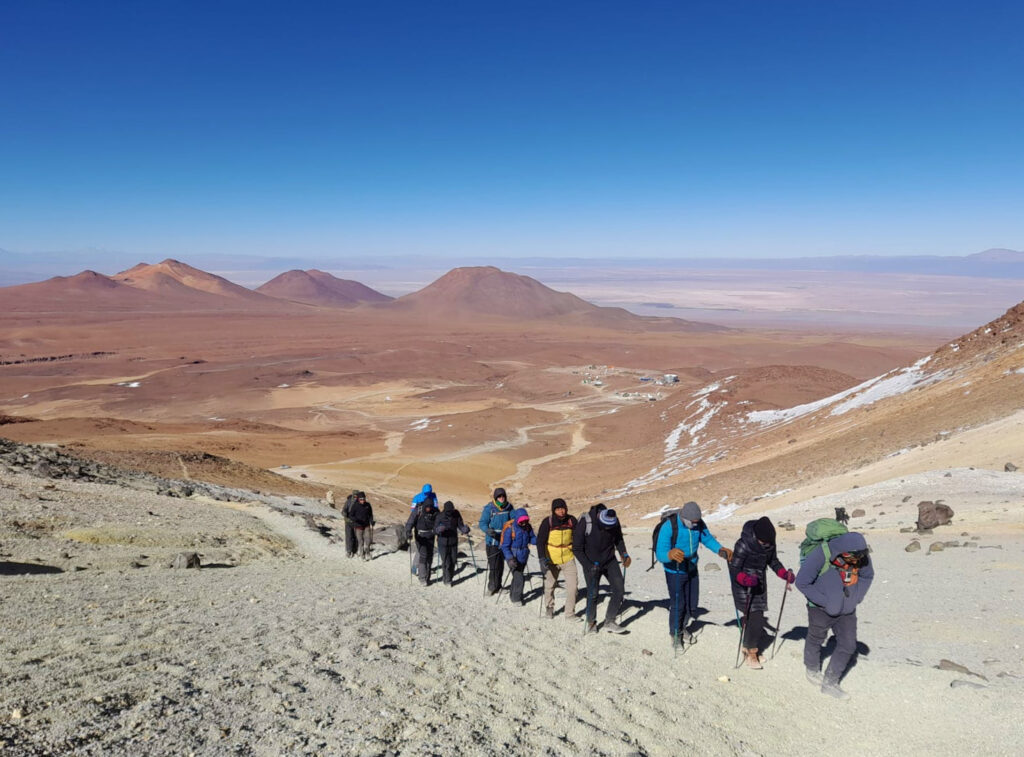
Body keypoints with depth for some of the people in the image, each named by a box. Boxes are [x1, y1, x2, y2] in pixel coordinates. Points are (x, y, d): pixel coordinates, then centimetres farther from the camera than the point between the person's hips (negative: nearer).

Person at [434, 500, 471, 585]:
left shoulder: (456, 515, -5)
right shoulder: (440, 516, -14)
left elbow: (460, 526, -2)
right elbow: (435, 530, -14)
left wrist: (465, 529, -24)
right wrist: (439, 529, -36)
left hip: (453, 542, 3)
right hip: (443, 542, -3)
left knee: (453, 561, 10)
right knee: (446, 562, -4)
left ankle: (450, 576, 31)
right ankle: (447, 580, 12)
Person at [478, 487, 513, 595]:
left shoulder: (509, 508, 4)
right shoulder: (489, 508, -10)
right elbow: (482, 523, -10)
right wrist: (487, 530, -30)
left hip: (504, 541, 4)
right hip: (492, 541, -4)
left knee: (501, 564, 11)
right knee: (493, 565, -7)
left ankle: (497, 586, 25)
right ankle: (491, 587, 5)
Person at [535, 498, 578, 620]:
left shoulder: (571, 520, -6)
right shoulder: (547, 522, -14)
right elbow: (540, 541, -14)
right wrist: (542, 558, -24)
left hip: (568, 558, 1)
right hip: (551, 559, -1)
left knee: (572, 585, -7)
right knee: (549, 585, 12)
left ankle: (570, 614, 6)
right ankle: (549, 608, 36)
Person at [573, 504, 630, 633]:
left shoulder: (614, 521, -13)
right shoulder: (585, 523, -24)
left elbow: (618, 540, 7)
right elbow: (577, 549, -15)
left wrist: (624, 554, -9)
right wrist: (589, 565, -22)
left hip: (610, 561, 3)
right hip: (591, 564, -3)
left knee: (619, 590, -6)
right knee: (592, 594, 0)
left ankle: (609, 622, 7)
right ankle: (591, 622, 24)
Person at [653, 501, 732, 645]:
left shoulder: (699, 524, -13)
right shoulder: (669, 526, -28)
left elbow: (708, 539, 3)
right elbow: (659, 553, -31)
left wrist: (720, 550, -17)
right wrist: (670, 554, -54)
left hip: (692, 569, 5)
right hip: (675, 571, -5)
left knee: (692, 604, 15)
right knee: (678, 605, 0)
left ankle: (682, 627, 44)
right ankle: (675, 634, 27)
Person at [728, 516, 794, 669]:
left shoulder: (769, 544, -7)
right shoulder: (743, 545, -27)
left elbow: (773, 561, 10)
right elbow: (734, 570, -23)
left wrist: (785, 574, -6)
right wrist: (745, 579, -42)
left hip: (759, 583, 6)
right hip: (744, 587, -6)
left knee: (757, 619, 11)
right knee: (755, 619, -11)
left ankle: (749, 649, 30)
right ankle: (751, 653, 6)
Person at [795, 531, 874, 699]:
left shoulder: (861, 555, -16)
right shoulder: (821, 555, -31)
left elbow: (868, 576, 7)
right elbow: (802, 582, -23)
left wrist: (856, 598, -2)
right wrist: (824, 601, -20)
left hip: (847, 611, 4)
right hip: (821, 610, -4)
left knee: (848, 646, 4)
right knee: (815, 641, 17)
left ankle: (829, 683, 20)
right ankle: (812, 670, 46)